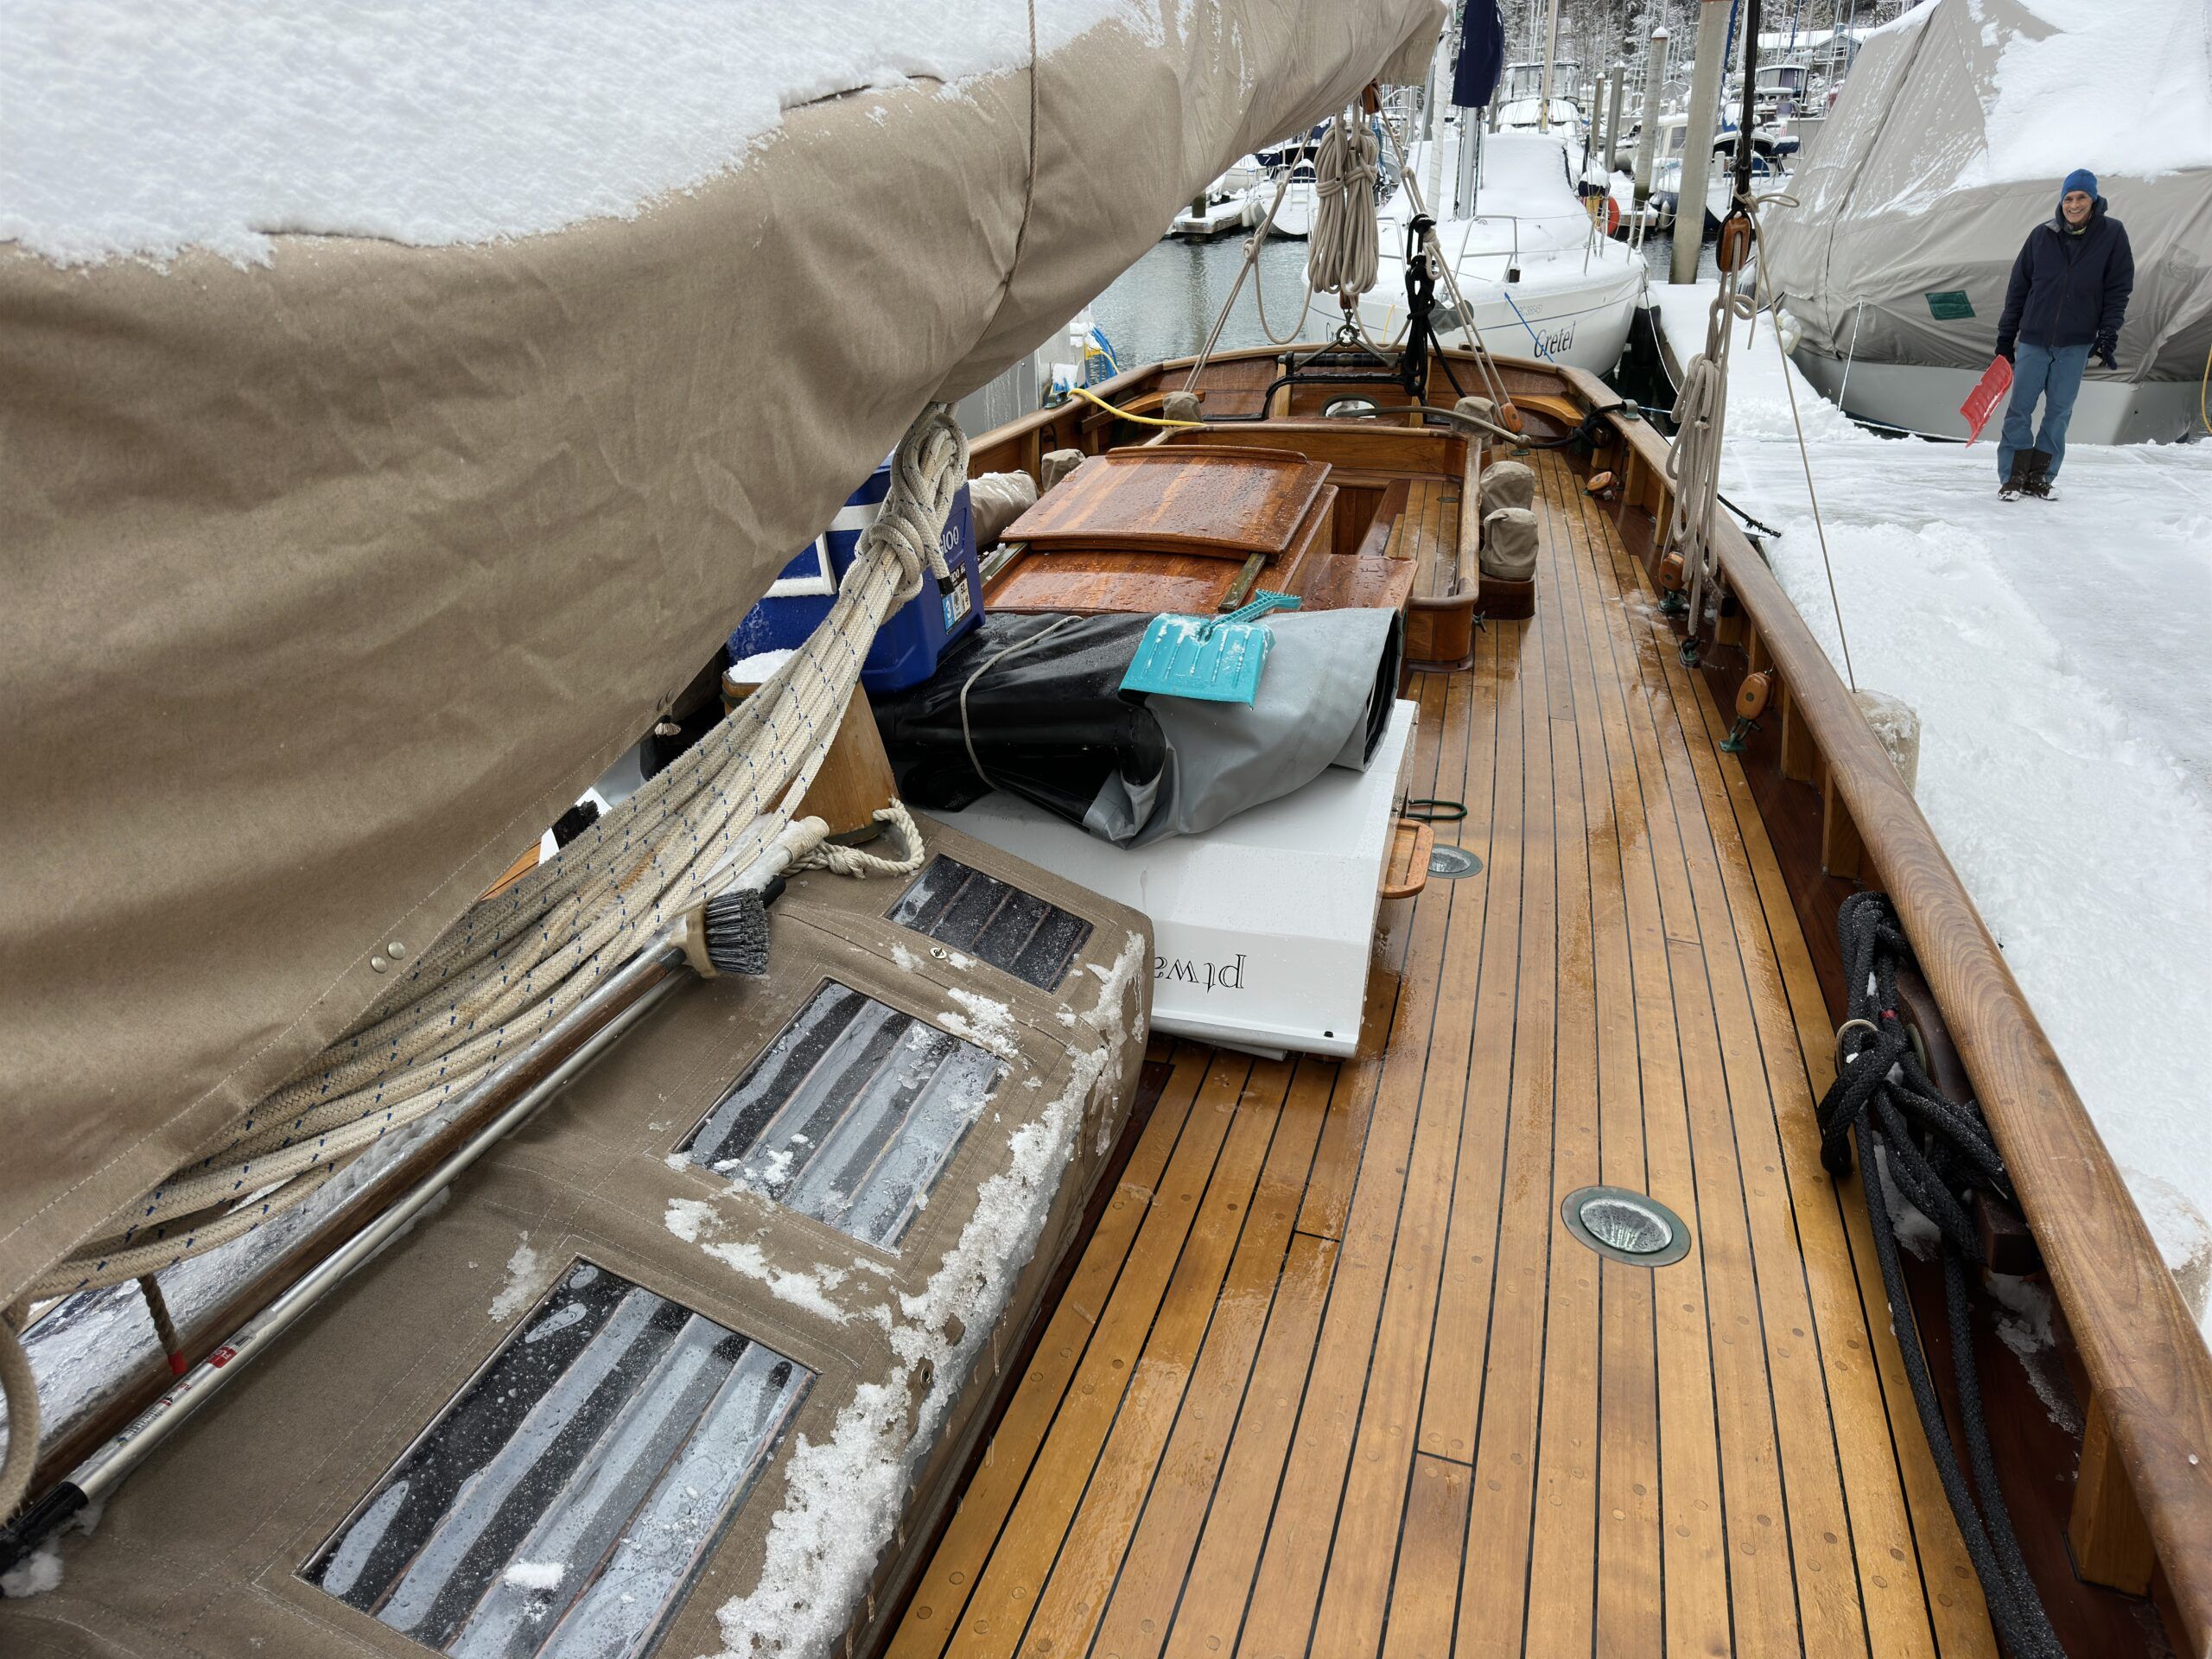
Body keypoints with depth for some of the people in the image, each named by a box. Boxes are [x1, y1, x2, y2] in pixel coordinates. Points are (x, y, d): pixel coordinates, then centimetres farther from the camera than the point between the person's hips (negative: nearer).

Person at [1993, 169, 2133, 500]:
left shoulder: (2112, 234, 0)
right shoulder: (2042, 235, 1)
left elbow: (2119, 289, 1)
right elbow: (2018, 287, 7)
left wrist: (2107, 337, -6)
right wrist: (2005, 336, 6)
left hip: (2077, 343, 0)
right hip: (2033, 339, 0)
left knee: (2059, 412, 2)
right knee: (2019, 409, -3)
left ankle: (2039, 476, 9)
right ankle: (2013, 476, 4)